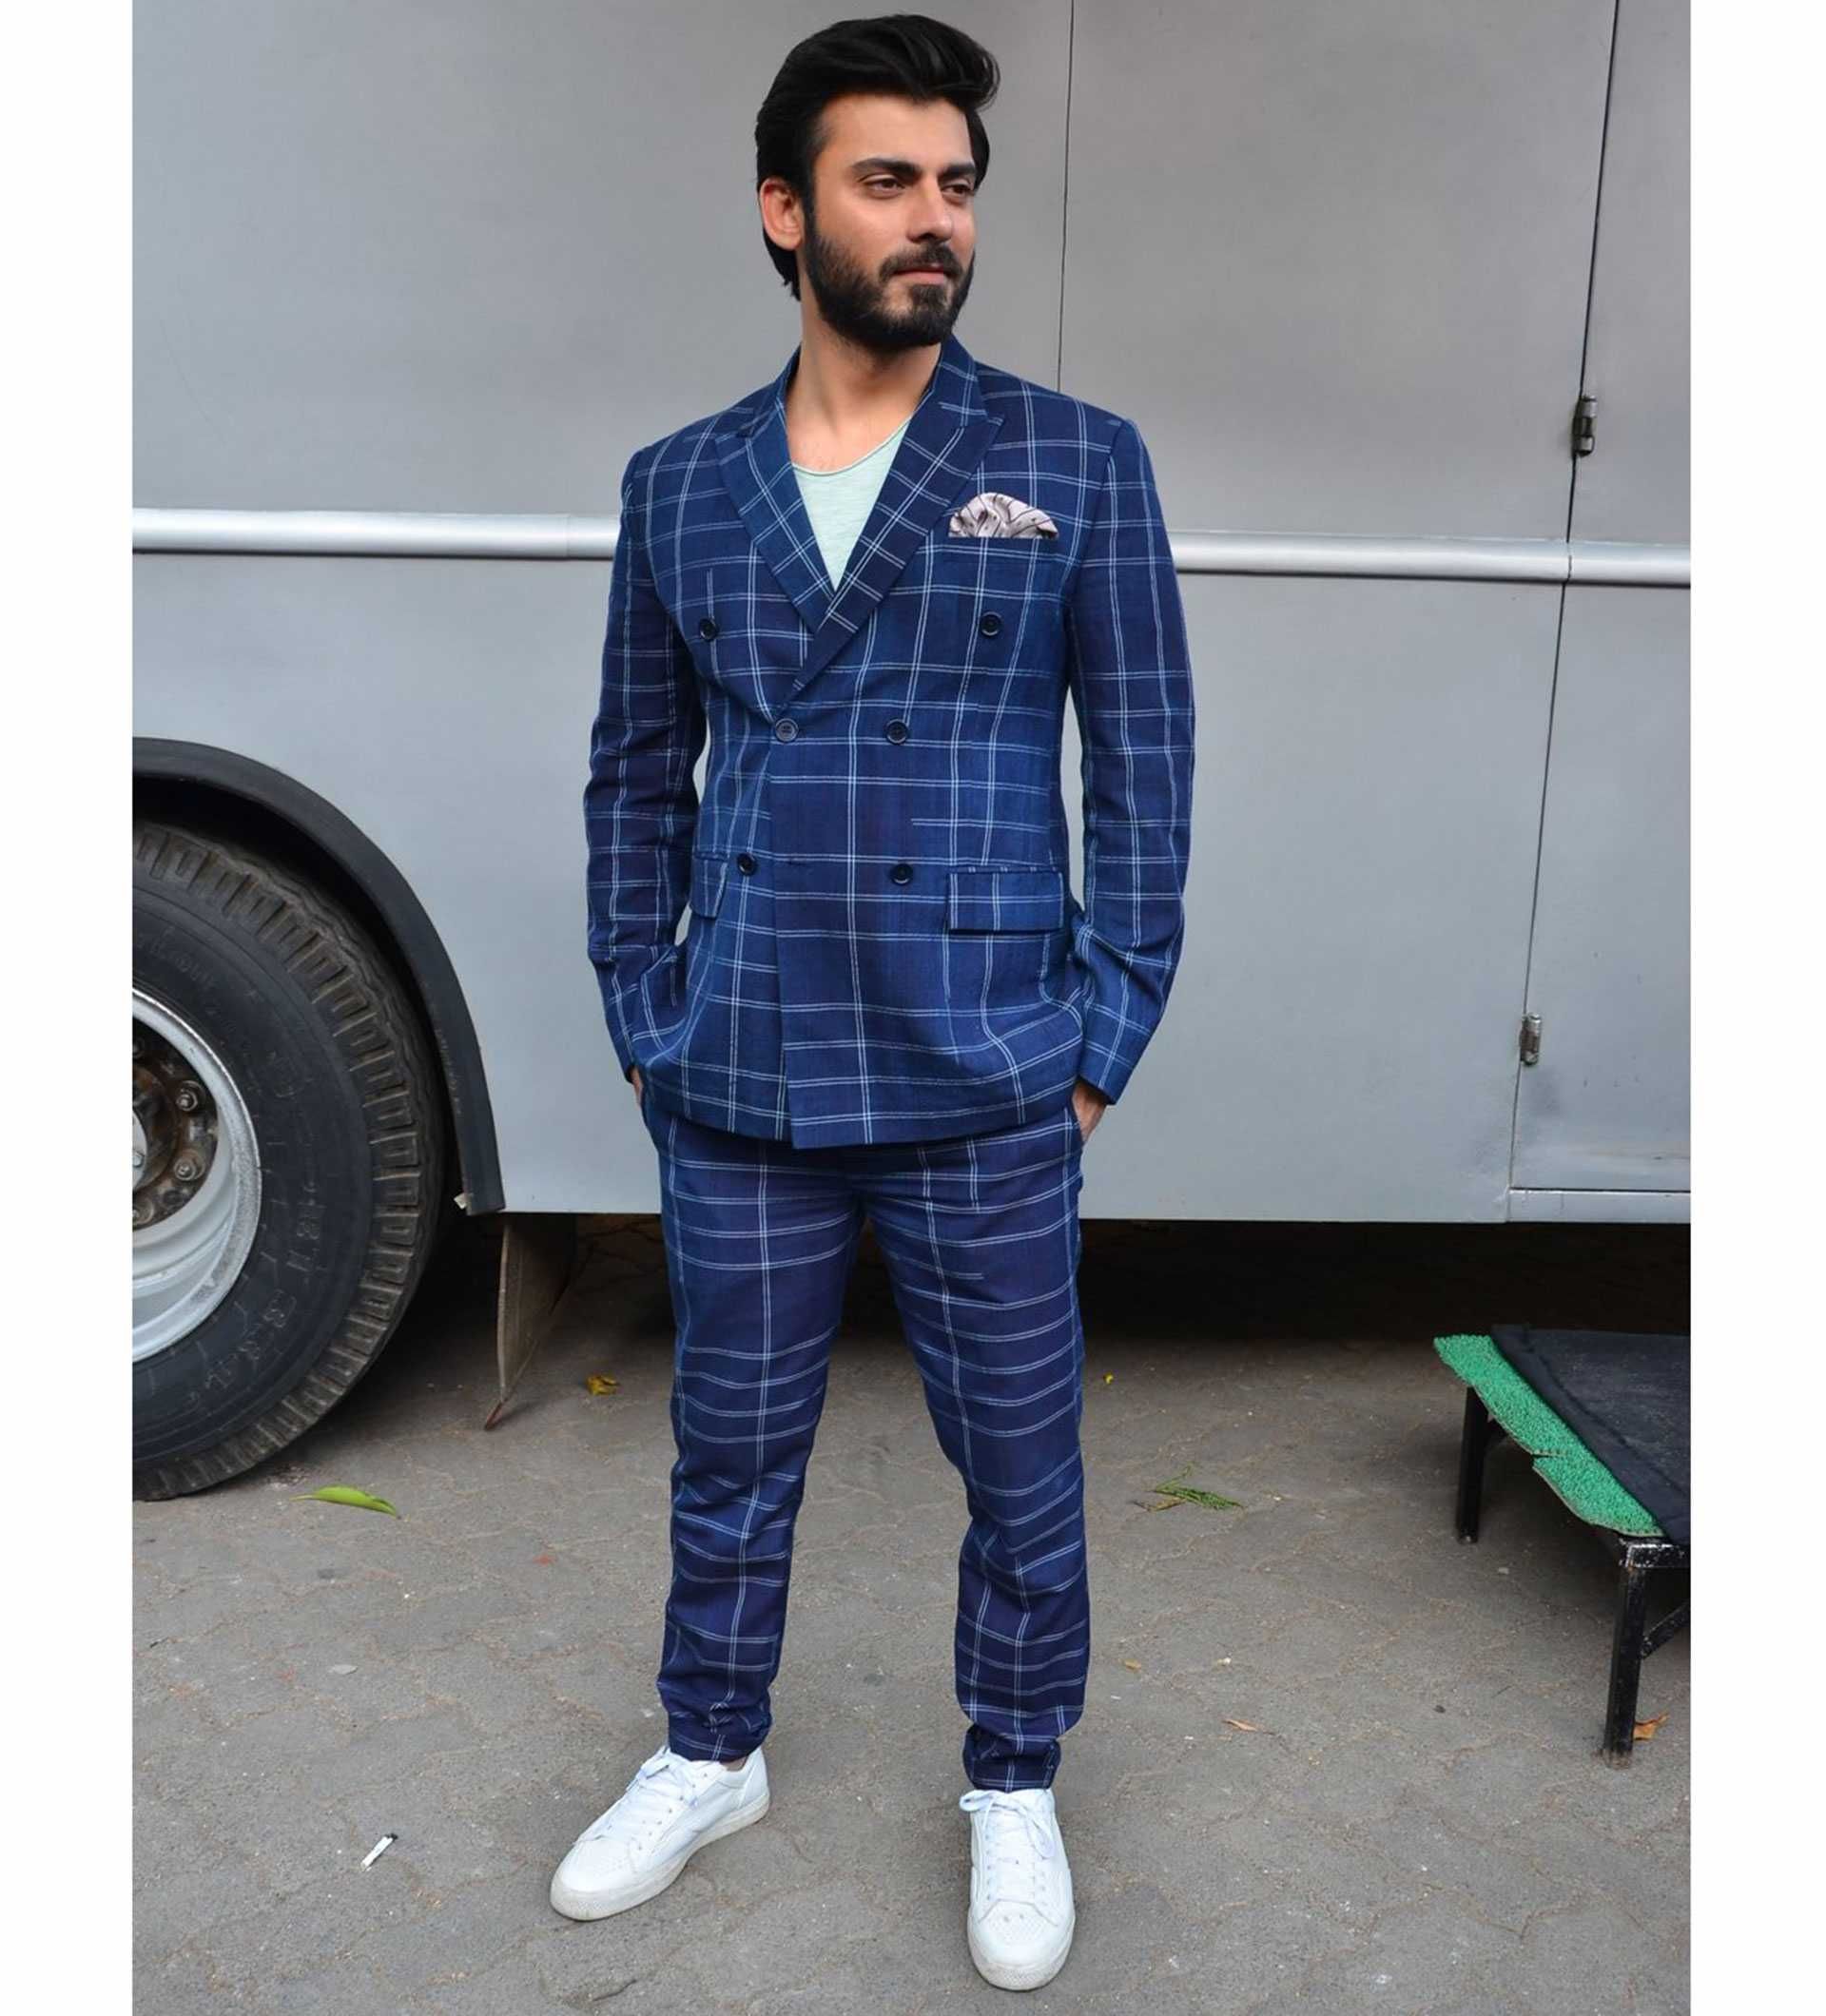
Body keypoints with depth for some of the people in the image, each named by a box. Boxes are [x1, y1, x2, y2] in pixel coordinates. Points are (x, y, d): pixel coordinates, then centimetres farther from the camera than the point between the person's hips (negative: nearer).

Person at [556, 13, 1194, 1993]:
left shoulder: (1078, 462, -1)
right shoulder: (677, 485, 6)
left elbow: (1144, 770, -1)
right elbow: (635, 770, 11)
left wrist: (1104, 1042, -5)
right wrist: (641, 1020, 5)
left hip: (988, 1092, -2)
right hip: (737, 1091, 2)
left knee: (1021, 1463, 12)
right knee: (728, 1450, 17)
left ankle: (1015, 1787, 36)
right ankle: (710, 1753, 42)